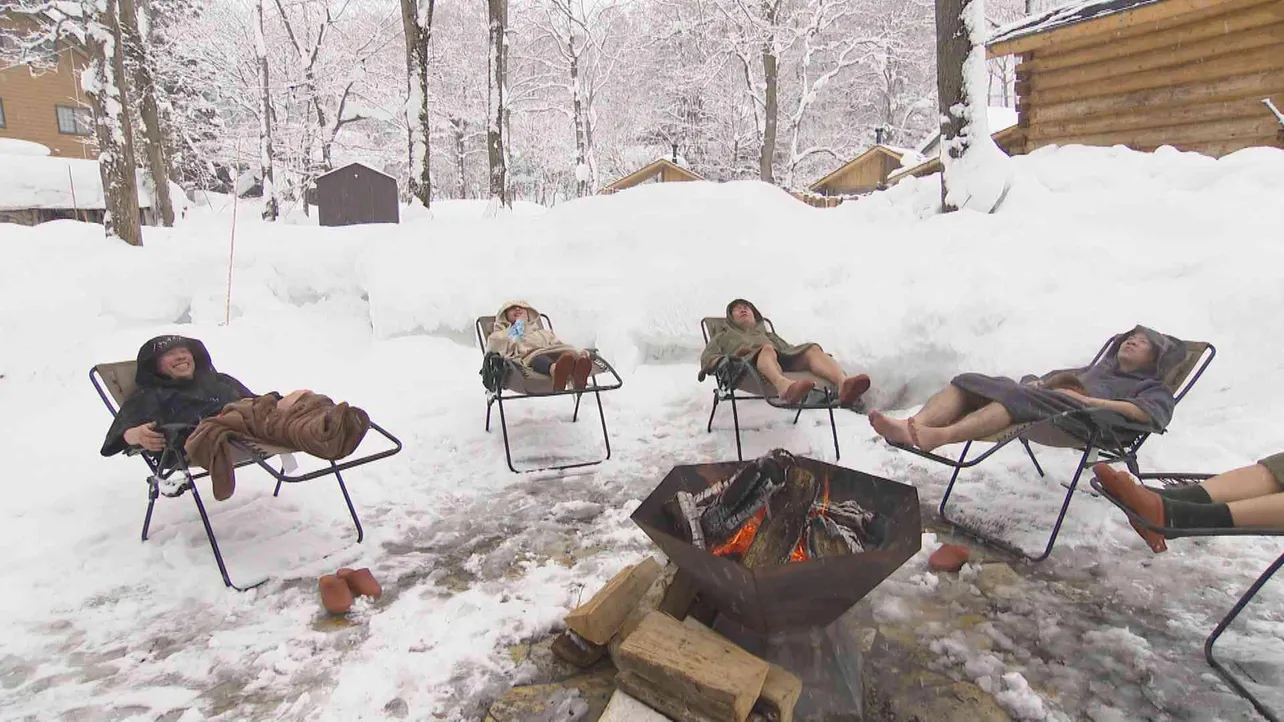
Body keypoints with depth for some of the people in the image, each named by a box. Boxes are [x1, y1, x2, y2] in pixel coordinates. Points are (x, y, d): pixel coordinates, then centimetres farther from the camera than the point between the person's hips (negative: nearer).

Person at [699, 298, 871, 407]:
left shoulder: (769, 335, 45)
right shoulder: (723, 336, 36)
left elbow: (789, 349, 28)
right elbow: (707, 359, 18)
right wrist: (729, 359, -3)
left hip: (782, 362, 4)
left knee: (812, 348, -25)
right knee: (767, 349, -37)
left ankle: (843, 383, -57)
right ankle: (785, 386, -72)